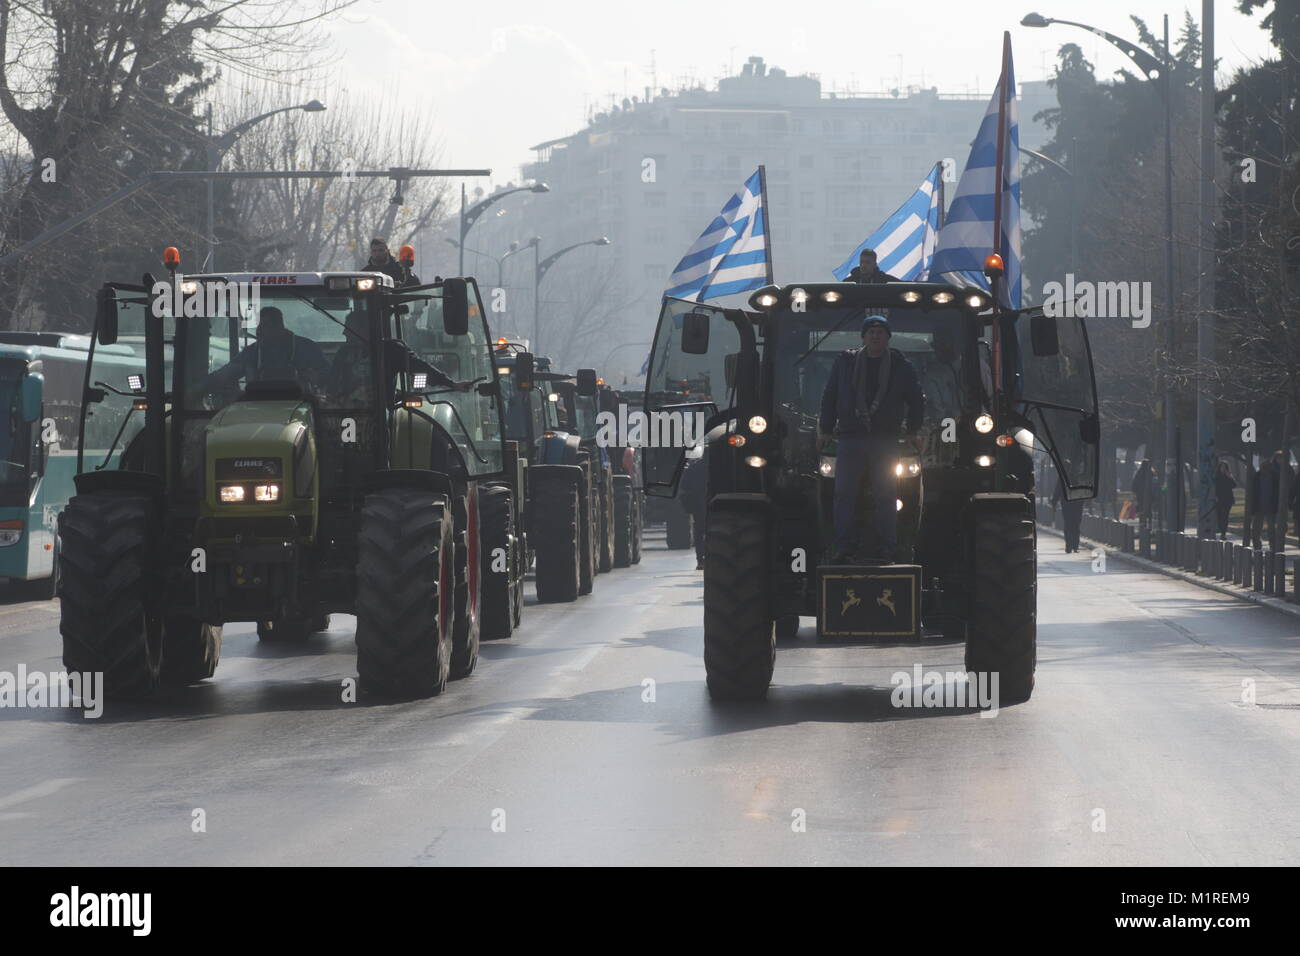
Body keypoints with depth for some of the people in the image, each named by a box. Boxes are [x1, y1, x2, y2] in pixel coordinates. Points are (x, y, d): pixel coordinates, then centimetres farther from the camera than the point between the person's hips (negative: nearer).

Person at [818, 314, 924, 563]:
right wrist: (825, 429, 10)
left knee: (884, 496, -2)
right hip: (850, 438, 0)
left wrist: (913, 431, 13)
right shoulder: (845, 362, 10)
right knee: (845, 494, -4)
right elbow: (830, 396, 13)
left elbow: (916, 399, 17)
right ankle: (845, 548, -3)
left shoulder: (900, 366, 9)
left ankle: (882, 548, 2)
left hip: (886, 441, 0)